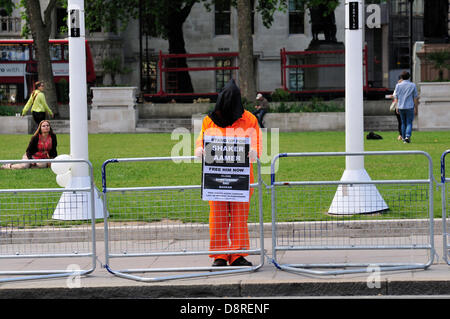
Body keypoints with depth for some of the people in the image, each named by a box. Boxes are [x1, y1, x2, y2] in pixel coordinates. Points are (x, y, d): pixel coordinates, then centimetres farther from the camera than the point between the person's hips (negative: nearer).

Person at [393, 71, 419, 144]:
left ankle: (404, 138, 14)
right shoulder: (413, 85, -1)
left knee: (403, 123, 13)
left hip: (401, 107, 2)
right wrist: (416, 108, 5)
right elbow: (415, 98, 0)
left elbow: (396, 97, 5)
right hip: (410, 107, -2)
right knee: (409, 123, -1)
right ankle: (407, 136, -21)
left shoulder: (398, 85, 2)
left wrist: (397, 107, 13)